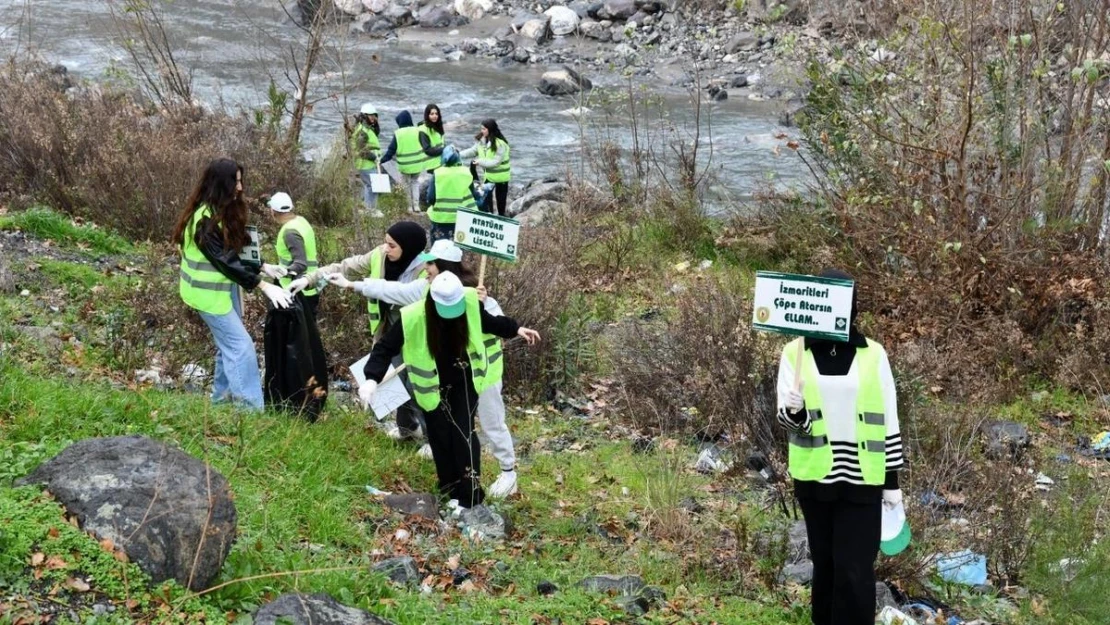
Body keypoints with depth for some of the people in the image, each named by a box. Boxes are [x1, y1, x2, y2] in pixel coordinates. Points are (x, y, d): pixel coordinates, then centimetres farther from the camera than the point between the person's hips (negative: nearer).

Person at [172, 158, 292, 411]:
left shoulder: (224, 212, 4)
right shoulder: (205, 219, -25)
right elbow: (225, 260, -26)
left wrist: (263, 267, -1)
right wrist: (264, 287, -26)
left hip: (226, 286, 9)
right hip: (209, 292, -9)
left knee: (228, 344, 15)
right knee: (241, 345, -10)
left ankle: (223, 397, 28)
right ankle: (252, 406, -9)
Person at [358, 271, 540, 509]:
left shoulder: (470, 302, -19)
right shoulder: (413, 317, -28)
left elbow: (488, 322, 5)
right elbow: (385, 347, -22)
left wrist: (516, 329, 6)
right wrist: (372, 379, -34)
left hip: (464, 380, 0)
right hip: (433, 385, 0)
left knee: (464, 432, -4)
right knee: (440, 436, 9)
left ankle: (470, 492, 5)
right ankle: (451, 487, 25)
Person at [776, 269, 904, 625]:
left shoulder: (873, 354, 0)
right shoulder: (795, 352, 1)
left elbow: (888, 422, 4)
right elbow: (786, 417, -1)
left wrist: (892, 480, 4)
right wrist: (794, 412, -24)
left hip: (861, 479, -1)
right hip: (815, 476, 1)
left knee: (854, 570, -4)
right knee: (825, 563, 12)